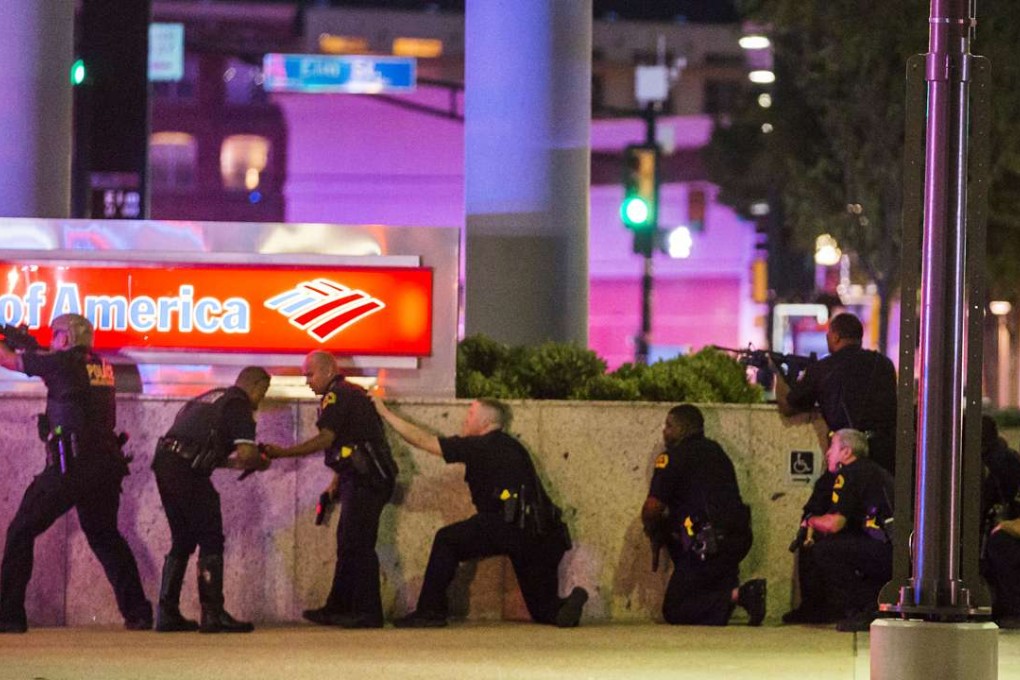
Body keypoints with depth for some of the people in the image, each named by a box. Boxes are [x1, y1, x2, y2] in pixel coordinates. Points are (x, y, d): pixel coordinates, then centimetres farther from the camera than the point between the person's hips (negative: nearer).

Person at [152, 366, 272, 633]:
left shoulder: (209, 399, 27)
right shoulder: (240, 405, -1)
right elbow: (246, 454, -11)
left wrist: (241, 463, 27)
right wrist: (261, 463, 10)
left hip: (164, 462, 9)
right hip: (188, 470, -9)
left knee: (182, 541, 17)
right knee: (211, 542, -1)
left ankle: (167, 612, 16)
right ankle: (213, 614, -4)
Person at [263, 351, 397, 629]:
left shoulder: (337, 396, -10)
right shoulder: (351, 394, 22)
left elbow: (326, 439, -19)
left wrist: (282, 452, -16)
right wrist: (337, 482, 20)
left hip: (364, 480, -11)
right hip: (367, 479, 11)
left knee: (357, 546, -10)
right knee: (348, 545, 14)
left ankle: (368, 613, -11)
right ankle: (338, 609, 18)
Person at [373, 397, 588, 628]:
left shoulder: (479, 447, 3)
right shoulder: (511, 447, 25)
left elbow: (423, 440, 7)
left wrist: (385, 412, 16)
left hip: (509, 527, -7)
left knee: (447, 540, 10)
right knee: (545, 611, 16)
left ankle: (430, 611, 6)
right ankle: (565, 606, -17)